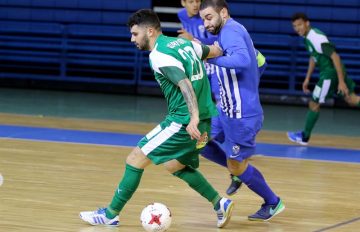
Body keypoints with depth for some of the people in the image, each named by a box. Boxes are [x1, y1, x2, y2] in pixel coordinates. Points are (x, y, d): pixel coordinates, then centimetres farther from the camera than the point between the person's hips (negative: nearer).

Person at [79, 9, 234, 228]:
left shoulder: (159, 55, -14)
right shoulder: (183, 42, 10)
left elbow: (185, 85, -26)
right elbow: (216, 51, 22)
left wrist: (194, 118, -37)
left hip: (183, 121, -9)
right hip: (206, 119, 9)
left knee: (135, 159, -1)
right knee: (177, 166, 27)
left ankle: (111, 214, 5)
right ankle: (220, 203, 20)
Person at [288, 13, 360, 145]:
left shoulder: (317, 38, -24)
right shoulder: (308, 37, 6)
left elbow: (335, 57, -26)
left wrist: (341, 82, -27)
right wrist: (307, 79, 23)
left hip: (330, 72, -9)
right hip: (328, 71, 9)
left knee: (314, 104, 2)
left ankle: (304, 137, 15)